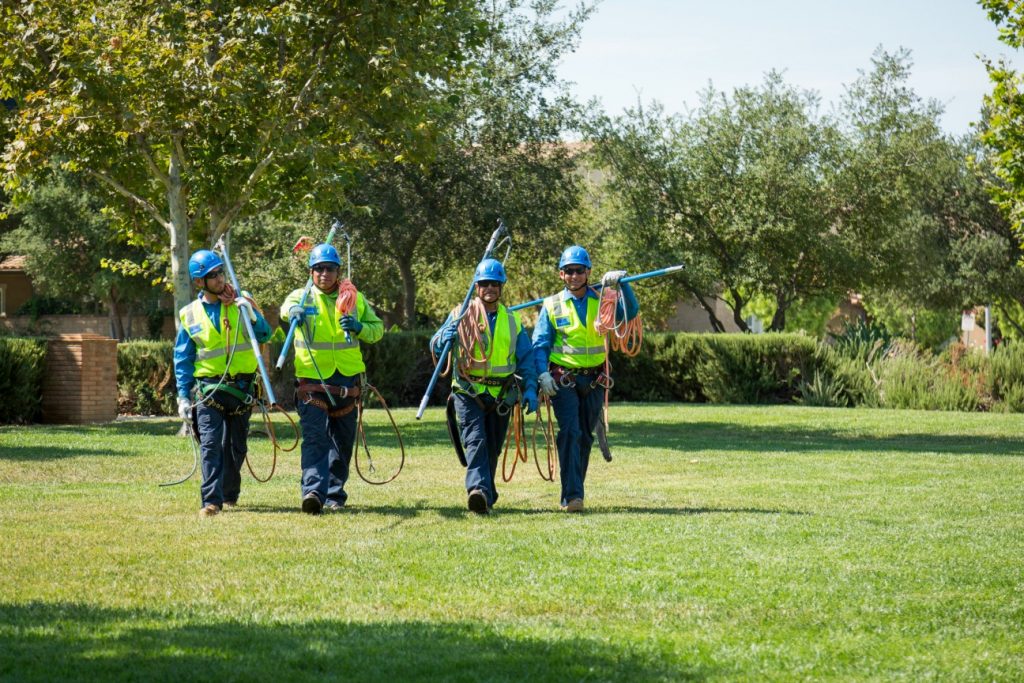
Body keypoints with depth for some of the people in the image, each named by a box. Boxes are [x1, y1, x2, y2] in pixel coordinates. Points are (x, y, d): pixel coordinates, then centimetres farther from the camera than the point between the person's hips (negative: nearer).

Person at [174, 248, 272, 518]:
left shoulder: (241, 302, 4)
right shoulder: (190, 315, 2)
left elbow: (265, 335, 0)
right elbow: (182, 358, 6)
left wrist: (252, 315, -19)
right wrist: (183, 396, 1)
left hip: (242, 387, 2)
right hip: (208, 387, -2)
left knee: (236, 446, 12)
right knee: (210, 445, -15)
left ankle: (230, 493, 29)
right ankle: (212, 500, -19)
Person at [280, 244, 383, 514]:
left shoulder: (354, 298, 9)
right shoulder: (302, 296, 2)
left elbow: (378, 329, 10)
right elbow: (287, 307, -21)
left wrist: (359, 328, -12)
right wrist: (295, 311, -45)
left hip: (346, 381, 4)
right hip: (311, 381, -3)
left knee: (342, 441, 11)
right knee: (315, 438, -17)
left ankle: (334, 494, 24)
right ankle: (313, 492, -27)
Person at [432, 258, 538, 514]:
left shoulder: (512, 320, 11)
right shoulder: (461, 315, 2)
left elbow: (526, 358, 11)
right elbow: (436, 347, -2)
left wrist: (530, 389, -2)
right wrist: (446, 337, -26)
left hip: (501, 395, 3)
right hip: (469, 393, -3)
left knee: (492, 449, 10)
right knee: (475, 441, -20)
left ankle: (486, 495, 25)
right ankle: (478, 490, -35)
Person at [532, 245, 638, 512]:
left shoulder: (601, 300, 4)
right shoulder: (552, 305, 0)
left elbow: (631, 312, -11)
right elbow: (540, 344, 0)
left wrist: (622, 282, -26)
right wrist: (543, 373, -16)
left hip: (594, 380, 3)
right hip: (563, 380, -3)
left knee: (585, 436, 11)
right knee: (570, 432, -17)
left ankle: (574, 492, 23)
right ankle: (571, 495, -22)